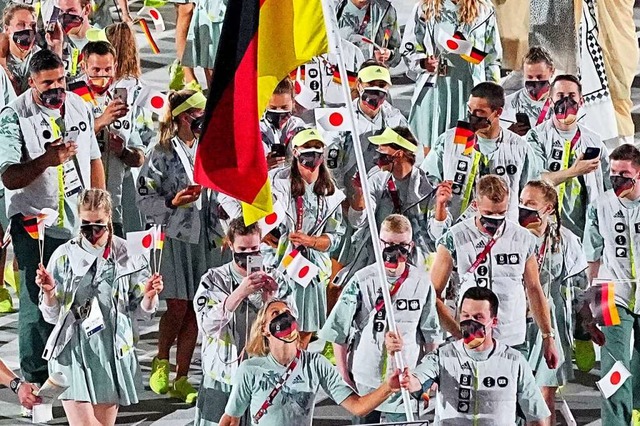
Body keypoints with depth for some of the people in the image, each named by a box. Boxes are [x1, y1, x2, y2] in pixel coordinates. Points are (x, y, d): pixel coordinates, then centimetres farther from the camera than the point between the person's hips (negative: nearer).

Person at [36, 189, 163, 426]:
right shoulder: (65, 256, 1)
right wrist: (49, 292, -16)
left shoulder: (126, 256, 3)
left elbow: (141, 312, 9)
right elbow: (52, 316, 4)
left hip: (112, 353, 2)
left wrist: (149, 296, -12)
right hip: (73, 352, -2)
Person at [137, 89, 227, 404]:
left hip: (206, 237, 5)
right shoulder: (162, 154, -4)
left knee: (194, 311, 3)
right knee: (177, 307, -8)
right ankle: (161, 363, 16)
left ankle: (181, 380, 7)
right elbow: (144, 199, -5)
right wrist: (172, 203, -21)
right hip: (175, 236, -5)